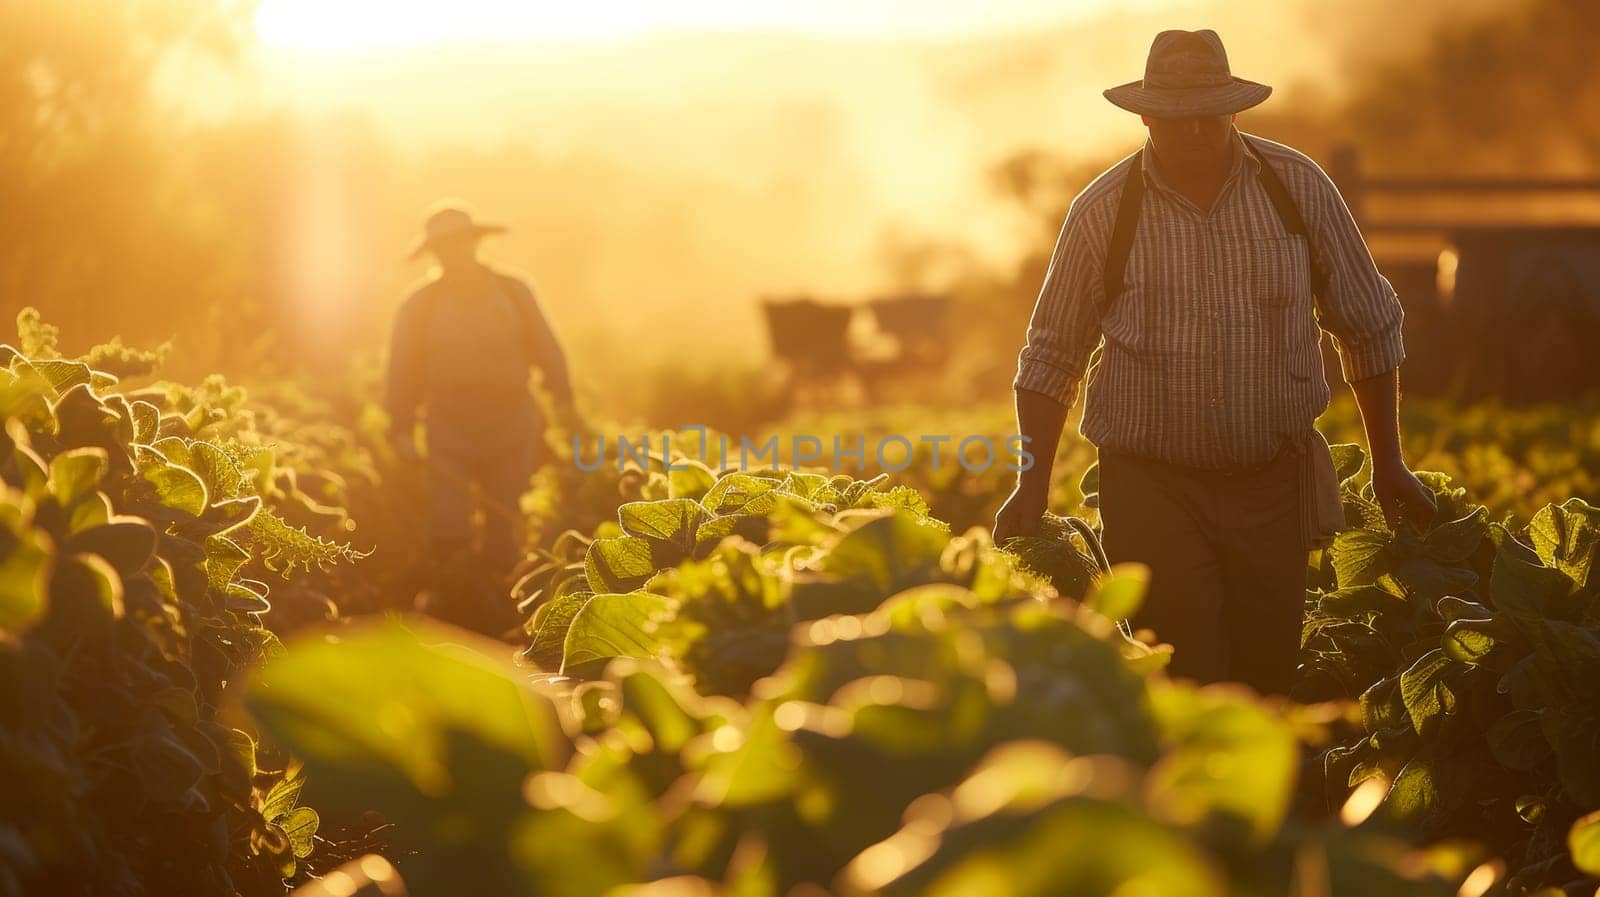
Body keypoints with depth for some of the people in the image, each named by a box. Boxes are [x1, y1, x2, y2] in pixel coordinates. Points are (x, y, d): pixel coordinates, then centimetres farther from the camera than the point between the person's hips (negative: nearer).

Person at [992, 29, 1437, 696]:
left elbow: (1368, 328, 9)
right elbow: (1052, 358, 7)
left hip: (1273, 485, 2)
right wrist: (1033, 484, 1)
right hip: (1152, 488, -2)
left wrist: (1389, 466, 10)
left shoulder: (1299, 188, 0)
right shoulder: (1102, 212, -3)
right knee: (1187, 691, -9)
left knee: (1269, 680, 5)